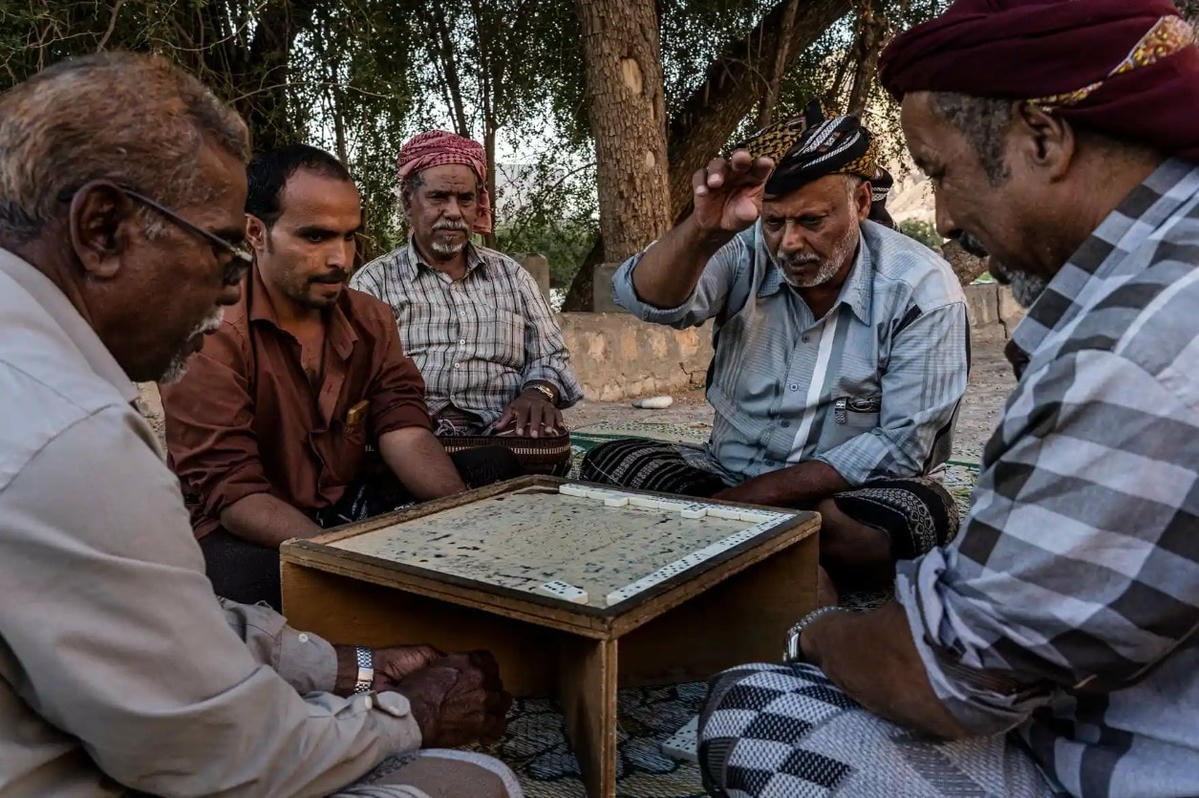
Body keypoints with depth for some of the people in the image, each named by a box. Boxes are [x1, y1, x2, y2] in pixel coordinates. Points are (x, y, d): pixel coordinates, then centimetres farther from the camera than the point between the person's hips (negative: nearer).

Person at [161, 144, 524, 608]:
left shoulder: (371, 320, 6)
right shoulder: (213, 336, -16)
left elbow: (403, 431, -4)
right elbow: (231, 491, -21)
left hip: (350, 508, 6)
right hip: (252, 536, -6)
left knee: (497, 472, -7)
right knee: (241, 576, -40)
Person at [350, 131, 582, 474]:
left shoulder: (512, 275, 22)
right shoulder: (374, 282, 13)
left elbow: (550, 356, 19)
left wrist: (538, 392, -6)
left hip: (501, 433, 2)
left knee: (547, 438, -32)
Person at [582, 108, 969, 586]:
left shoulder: (921, 289, -13)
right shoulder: (745, 254, -7)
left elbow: (903, 441, -16)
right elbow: (647, 300, -23)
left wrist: (756, 495, -22)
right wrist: (704, 230, -44)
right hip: (731, 473, 4)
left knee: (922, 509, -34)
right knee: (609, 462, -18)